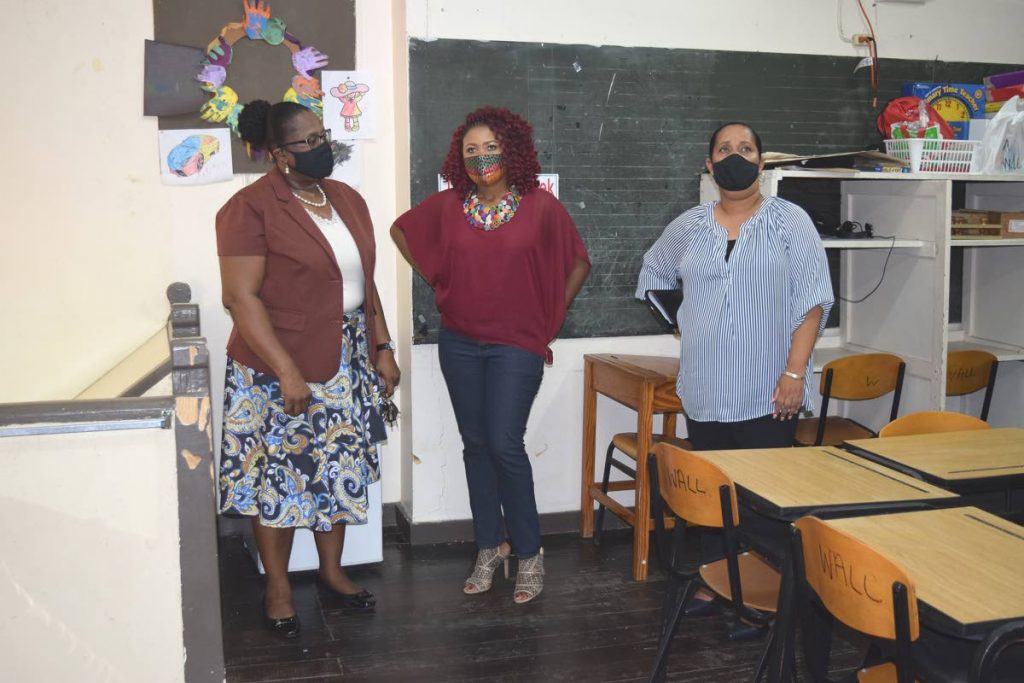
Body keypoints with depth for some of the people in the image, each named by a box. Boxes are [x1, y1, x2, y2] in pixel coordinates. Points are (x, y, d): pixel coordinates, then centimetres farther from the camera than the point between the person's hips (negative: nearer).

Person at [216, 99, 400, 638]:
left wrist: (382, 348, 10)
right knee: (278, 476, 5)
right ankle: (277, 588, 22)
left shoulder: (347, 199, 8)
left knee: (340, 468, 14)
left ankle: (332, 570, 32)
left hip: (347, 364, 6)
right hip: (279, 369, -6)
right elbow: (241, 297, -18)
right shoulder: (251, 208, -14)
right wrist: (287, 371, -22)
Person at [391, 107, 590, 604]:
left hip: (516, 344, -3)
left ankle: (529, 554, 6)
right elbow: (401, 230, 19)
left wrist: (549, 320, 3)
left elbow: (578, 262, 5)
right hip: (459, 343, 4)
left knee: (504, 444, -11)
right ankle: (489, 547, 22)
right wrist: (436, 280, 10)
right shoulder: (447, 205, 2)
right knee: (476, 444, 9)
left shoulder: (540, 206, -5)